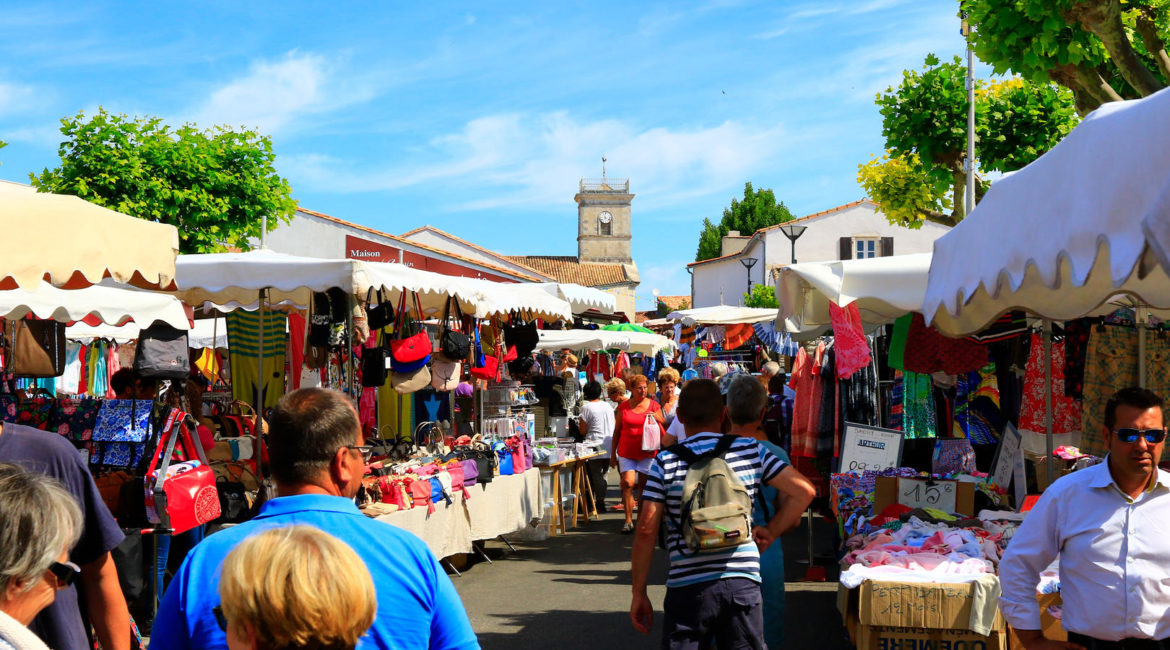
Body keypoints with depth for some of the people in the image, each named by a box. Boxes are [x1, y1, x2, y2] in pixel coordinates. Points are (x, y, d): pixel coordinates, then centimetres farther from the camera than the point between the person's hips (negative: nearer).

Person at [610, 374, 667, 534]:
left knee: (643, 485, 5)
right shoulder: (623, 407, 5)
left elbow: (663, 429, 9)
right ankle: (628, 521, -7)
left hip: (647, 452, 0)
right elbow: (617, 431, 11)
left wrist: (657, 419, -12)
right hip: (627, 452, 0)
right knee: (627, 483, -12)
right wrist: (613, 454, 11)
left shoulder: (654, 406, 5)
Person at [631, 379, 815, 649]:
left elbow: (646, 529, -5)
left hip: (687, 588, -1)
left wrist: (639, 593, 2)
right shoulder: (752, 451, 3)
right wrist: (771, 532, 9)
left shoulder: (666, 462, -2)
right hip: (743, 583, 2)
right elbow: (804, 491, 3)